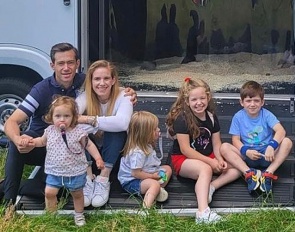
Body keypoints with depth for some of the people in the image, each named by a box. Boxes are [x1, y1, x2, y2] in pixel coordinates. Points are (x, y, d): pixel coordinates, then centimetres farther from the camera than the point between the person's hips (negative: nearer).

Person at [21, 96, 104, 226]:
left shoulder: (78, 132, -16)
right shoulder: (50, 130, -6)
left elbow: (89, 145, -4)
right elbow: (43, 141, 16)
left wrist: (98, 158, -11)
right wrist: (32, 142, -2)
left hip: (75, 172, -2)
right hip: (54, 171, 2)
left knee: (77, 194, 15)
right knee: (49, 192, -2)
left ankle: (79, 214, 38)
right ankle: (51, 214, 22)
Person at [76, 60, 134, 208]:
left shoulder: (122, 97, -18)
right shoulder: (85, 97, -11)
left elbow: (122, 123, -40)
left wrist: (89, 120, -45)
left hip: (113, 152, -2)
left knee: (116, 129, -32)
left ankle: (103, 179, -28)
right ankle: (88, 178, -25)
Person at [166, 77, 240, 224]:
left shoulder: (211, 117, 2)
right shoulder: (182, 119, -17)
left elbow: (216, 144, 4)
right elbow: (185, 149, -20)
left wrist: (220, 160, -17)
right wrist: (210, 161, -22)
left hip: (208, 157, 7)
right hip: (183, 159, -7)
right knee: (205, 169, -38)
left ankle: (209, 187, -29)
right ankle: (203, 213, -54)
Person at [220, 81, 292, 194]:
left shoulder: (266, 115, -4)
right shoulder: (238, 117, -2)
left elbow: (281, 131, -18)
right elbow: (236, 139, -5)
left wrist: (272, 146, -36)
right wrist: (246, 151, -25)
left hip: (266, 155, 0)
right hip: (247, 156, 0)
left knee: (287, 142, -24)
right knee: (224, 147, -23)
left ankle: (268, 173, -28)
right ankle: (249, 173, -34)